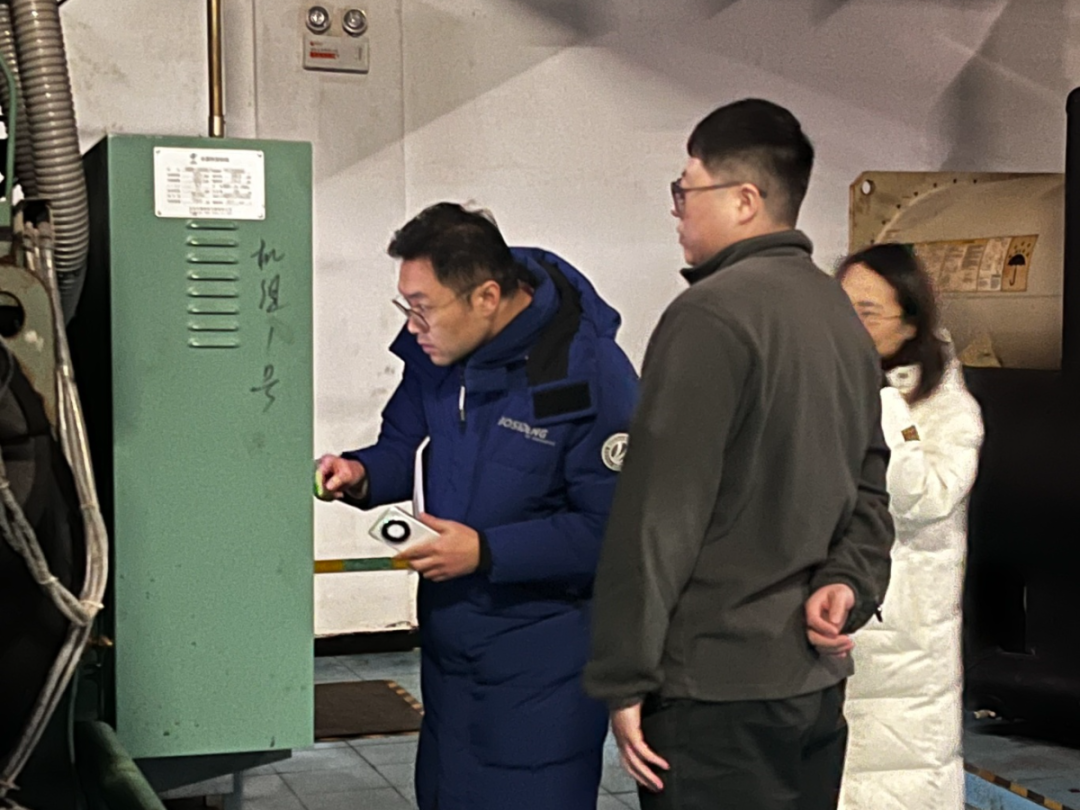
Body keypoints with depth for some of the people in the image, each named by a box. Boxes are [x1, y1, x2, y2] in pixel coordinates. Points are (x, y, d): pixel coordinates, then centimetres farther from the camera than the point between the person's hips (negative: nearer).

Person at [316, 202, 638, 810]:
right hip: (449, 635, 7)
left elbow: (610, 529, -20)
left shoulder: (592, 374, -22)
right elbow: (404, 445, 12)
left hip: (544, 650, -6)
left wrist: (486, 552, -23)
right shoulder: (437, 350, -3)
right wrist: (361, 476, -11)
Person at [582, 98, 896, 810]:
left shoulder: (711, 314, -16)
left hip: (716, 688, -8)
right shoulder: (842, 314, 11)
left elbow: (659, 515, -18)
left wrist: (625, 679, -13)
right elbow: (868, 484, 13)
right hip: (817, 677, 8)